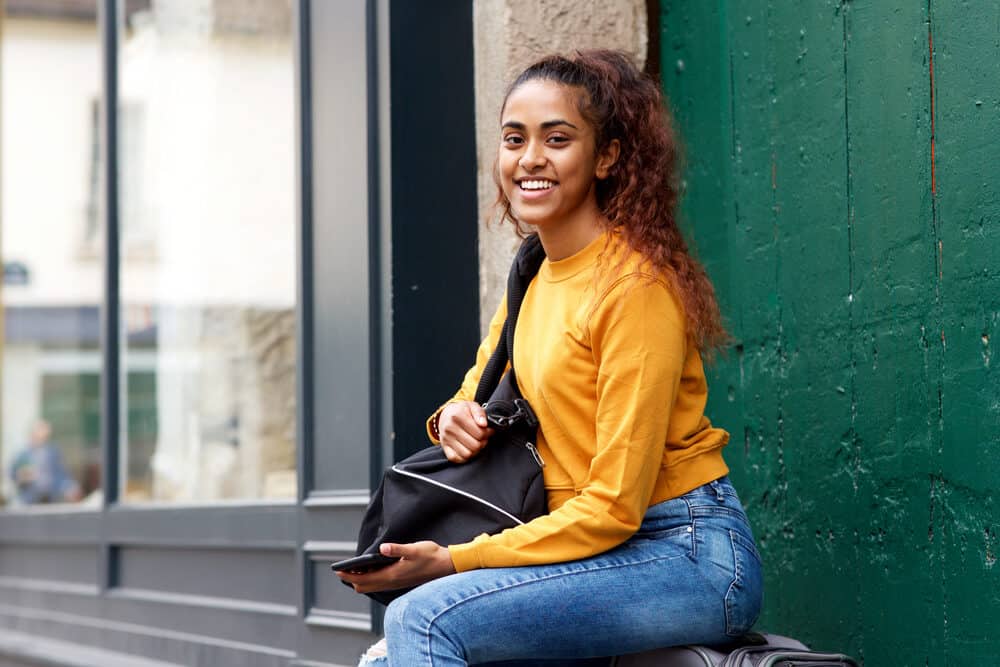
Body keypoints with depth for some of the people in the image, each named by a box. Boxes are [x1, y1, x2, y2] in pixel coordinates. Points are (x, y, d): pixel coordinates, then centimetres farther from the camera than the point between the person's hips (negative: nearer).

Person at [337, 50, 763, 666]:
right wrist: (455, 416, 1)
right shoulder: (535, 276, 11)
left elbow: (613, 508, -18)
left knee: (426, 617, -23)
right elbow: (481, 390, 27)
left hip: (688, 556, -8)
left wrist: (452, 561, -17)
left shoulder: (635, 285, -15)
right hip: (595, 550, 8)